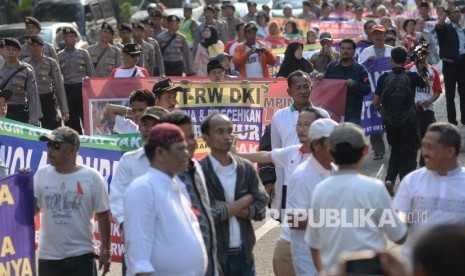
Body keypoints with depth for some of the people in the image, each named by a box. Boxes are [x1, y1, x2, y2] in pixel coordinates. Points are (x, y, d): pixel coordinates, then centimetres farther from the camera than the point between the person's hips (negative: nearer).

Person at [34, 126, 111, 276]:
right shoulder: (42, 174, 1)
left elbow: (102, 215, -1)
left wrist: (105, 251, -2)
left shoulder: (92, 177, -6)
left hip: (81, 255, -3)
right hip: (48, 256, 3)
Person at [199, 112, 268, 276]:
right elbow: (208, 214, -19)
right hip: (213, 257, -5)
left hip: (244, 256, 5)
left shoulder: (246, 168, 6)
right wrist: (245, 200, -6)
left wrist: (227, 208, -14)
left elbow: (261, 208, 0)